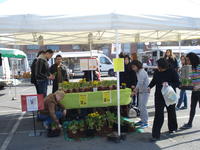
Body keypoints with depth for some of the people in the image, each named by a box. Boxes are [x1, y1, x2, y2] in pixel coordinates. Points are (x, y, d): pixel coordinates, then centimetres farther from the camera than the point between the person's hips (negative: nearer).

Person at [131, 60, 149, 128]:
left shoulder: (142, 72, -18)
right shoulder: (138, 72, 12)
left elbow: (140, 83, -23)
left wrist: (136, 89, -16)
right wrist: (136, 89, 9)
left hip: (145, 91, -10)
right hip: (141, 91, 10)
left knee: (143, 106, -10)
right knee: (140, 106, 14)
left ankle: (145, 122, -3)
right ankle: (142, 120, 25)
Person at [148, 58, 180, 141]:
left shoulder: (172, 72, -12)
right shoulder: (156, 72, -2)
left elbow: (177, 83, -12)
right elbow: (153, 81, 12)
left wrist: (168, 83, -29)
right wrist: (150, 87, -7)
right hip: (159, 96, 1)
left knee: (171, 112, 19)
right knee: (158, 115, -5)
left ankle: (172, 128, 45)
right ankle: (155, 135, -3)